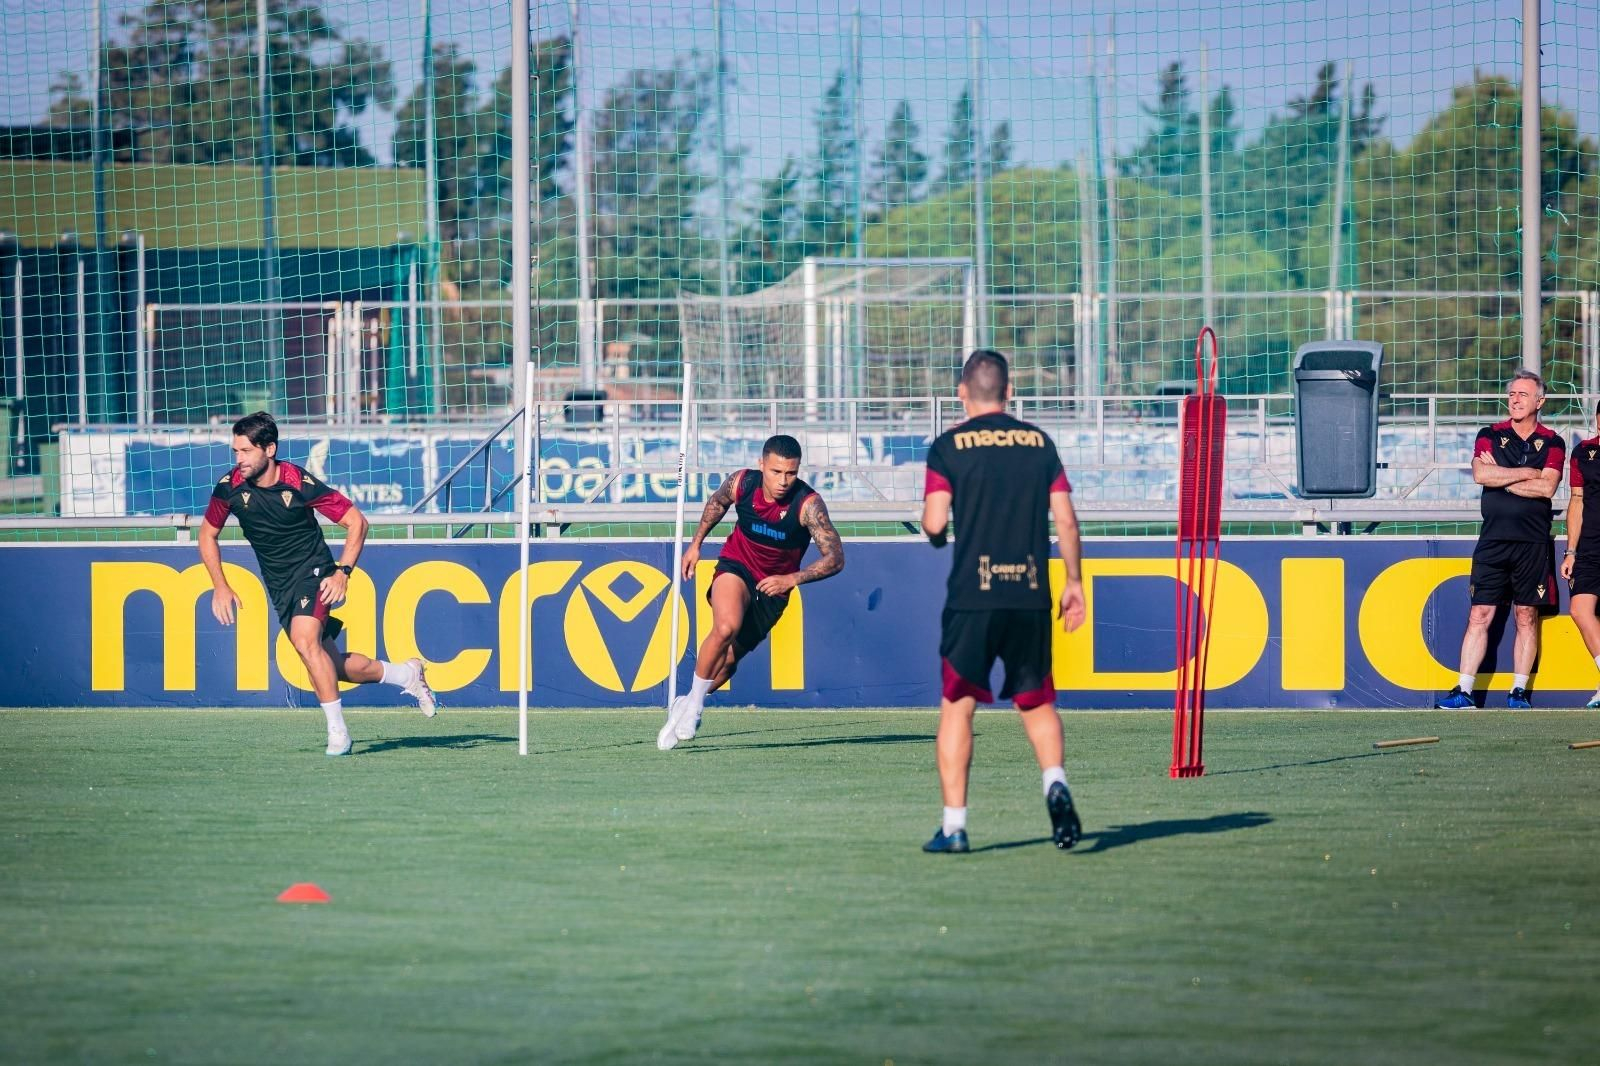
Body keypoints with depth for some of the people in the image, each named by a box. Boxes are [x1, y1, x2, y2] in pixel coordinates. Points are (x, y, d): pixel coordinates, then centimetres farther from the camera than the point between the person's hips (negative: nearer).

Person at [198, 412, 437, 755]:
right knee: (336, 668, 6)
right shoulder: (230, 487, -9)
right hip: (279, 586, 5)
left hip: (313, 572, -5)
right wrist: (220, 586, 0)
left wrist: (343, 572, -18)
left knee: (305, 639, -30)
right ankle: (407, 674, 30)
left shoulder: (300, 484, -19)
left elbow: (356, 521, -9)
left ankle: (337, 731, -21)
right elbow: (208, 534, 8)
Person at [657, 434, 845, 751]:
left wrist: (792, 579, -35)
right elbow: (717, 502, 9)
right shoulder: (742, 483, -17)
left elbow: (835, 558, -25)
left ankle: (686, 705, 33)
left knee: (727, 659, 5)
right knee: (726, 627, -31)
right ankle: (693, 704, -14)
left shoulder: (808, 504, -25)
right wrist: (695, 543, 13)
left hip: (773, 589, 1)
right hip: (736, 568, -1)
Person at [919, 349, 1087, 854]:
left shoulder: (949, 446, -1)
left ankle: (954, 825, 0)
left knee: (957, 707, 5)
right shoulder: (1039, 442, 7)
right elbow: (1065, 519, 4)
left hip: (972, 598, -2)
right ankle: (1055, 782, -10)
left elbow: (934, 523, -8)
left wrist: (933, 530, 16)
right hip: (1031, 597, 3)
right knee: (1037, 702, 16)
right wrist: (1074, 580, 13)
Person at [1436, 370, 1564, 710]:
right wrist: (1527, 473, -8)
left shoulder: (1551, 443, 6)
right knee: (1480, 615, -3)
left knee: (1527, 617, 3)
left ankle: (1519, 691, 9)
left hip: (1532, 541, 0)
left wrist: (1500, 477, -7)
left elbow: (1547, 487, -9)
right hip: (1493, 539, 1)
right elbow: (1480, 474, -9)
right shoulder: (1490, 435, 9)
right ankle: (1464, 691, -4)